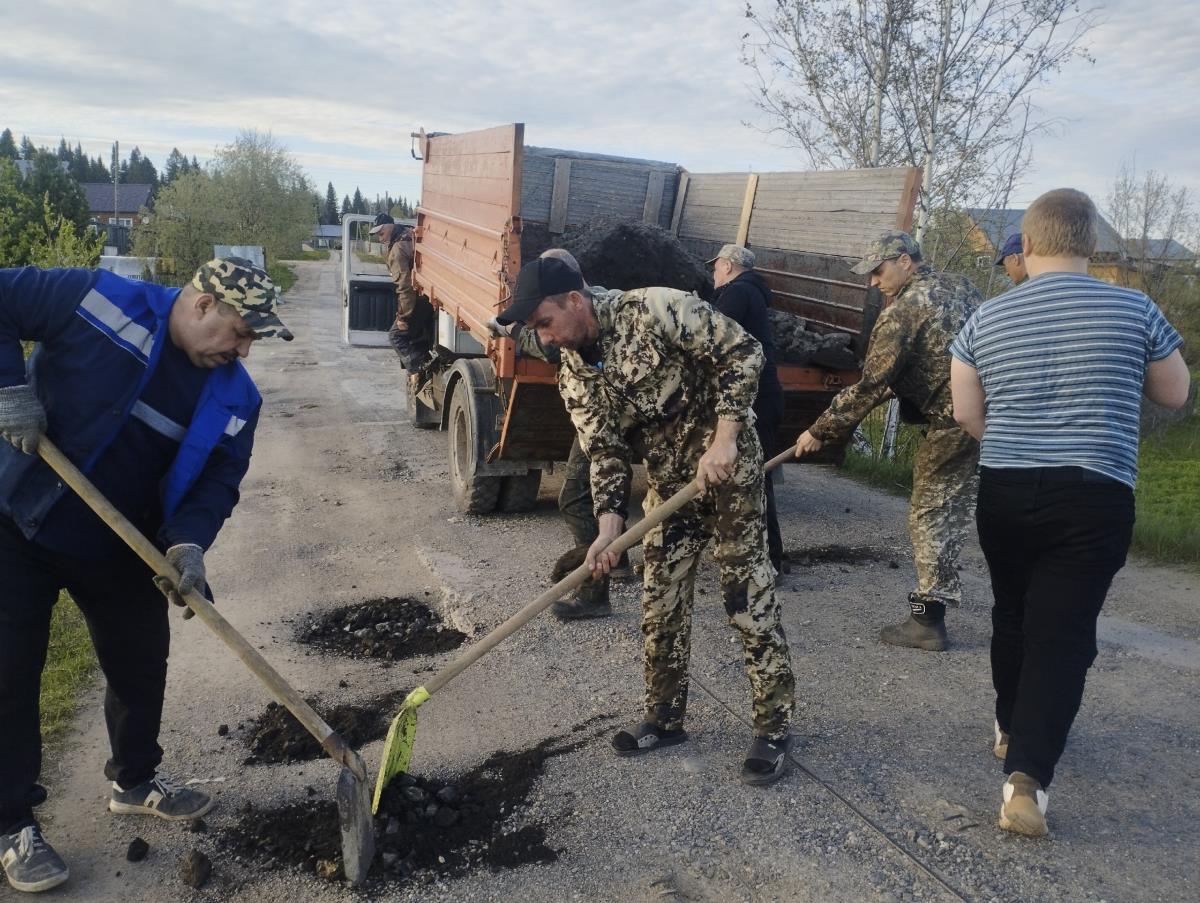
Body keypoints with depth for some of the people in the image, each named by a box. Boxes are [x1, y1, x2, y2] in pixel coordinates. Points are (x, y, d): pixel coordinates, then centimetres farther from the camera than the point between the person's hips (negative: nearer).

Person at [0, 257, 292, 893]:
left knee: (142, 662, 13)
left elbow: (218, 478, -7)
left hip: (119, 549, 5)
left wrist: (189, 540, -24)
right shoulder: (99, 302, -20)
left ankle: (135, 781, 37)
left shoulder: (234, 399, -8)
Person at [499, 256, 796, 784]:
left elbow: (740, 352, -17)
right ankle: (666, 719, 27)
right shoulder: (574, 380, -1)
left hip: (728, 466, -6)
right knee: (661, 607, 9)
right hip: (669, 485, 6)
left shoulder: (655, 309, -19)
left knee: (749, 599, -3)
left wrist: (724, 440, -24)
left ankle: (774, 728, 11)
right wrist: (609, 525, -19)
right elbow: (605, 454, -3)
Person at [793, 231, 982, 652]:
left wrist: (821, 431, -6)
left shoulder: (901, 313, -10)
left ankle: (928, 619, 7)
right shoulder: (961, 286, 13)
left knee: (931, 513, 2)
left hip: (953, 420, -8)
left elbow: (870, 385, -13)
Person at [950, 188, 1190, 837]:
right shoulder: (1135, 309, -4)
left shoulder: (986, 318, 0)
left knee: (1013, 615, 20)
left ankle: (1012, 730, 39)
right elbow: (1176, 395, 8)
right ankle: (1026, 779, -10)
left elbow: (967, 415, 2)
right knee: (1063, 634, -2)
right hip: (1094, 498, -2)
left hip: (1004, 492, 3)